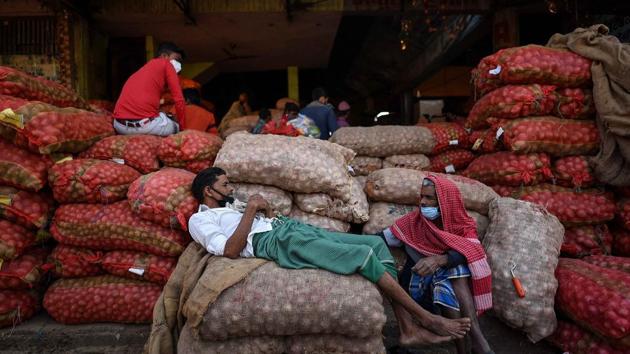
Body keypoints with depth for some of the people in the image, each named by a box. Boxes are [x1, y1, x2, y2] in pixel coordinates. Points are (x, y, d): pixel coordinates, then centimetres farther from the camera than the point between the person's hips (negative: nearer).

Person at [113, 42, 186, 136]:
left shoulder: (143, 69, 29)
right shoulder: (166, 64, 8)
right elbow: (179, 101, 0)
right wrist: (183, 129, 8)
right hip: (145, 124, -7)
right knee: (176, 127, 21)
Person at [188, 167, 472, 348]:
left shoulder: (231, 206, 33)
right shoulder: (200, 219, 8)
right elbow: (231, 250, -11)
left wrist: (267, 212, 10)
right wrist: (251, 210, -10)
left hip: (295, 228, 9)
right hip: (281, 241, -9)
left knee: (375, 243, -3)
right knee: (364, 256, -21)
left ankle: (408, 330, -5)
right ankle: (428, 319, -7)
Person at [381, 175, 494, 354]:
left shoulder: (464, 226, -3)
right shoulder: (413, 222, 1)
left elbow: (466, 252, -23)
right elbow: (382, 239, -2)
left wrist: (438, 260, -42)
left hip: (459, 278, 0)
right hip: (422, 278, 1)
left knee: (457, 267, -34)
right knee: (444, 288, -33)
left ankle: (477, 337, -38)